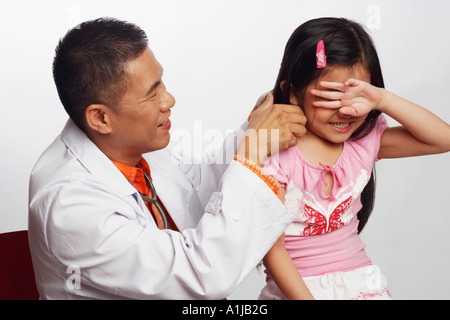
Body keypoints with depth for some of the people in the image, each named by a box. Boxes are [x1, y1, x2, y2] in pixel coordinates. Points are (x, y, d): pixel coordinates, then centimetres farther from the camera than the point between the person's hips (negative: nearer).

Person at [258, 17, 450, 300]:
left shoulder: (364, 141, 0)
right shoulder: (276, 157, -13)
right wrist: (304, 298, -21)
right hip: (295, 285, -3)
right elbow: (273, 249, -13)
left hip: (358, 279, 4)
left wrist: (383, 100, -15)